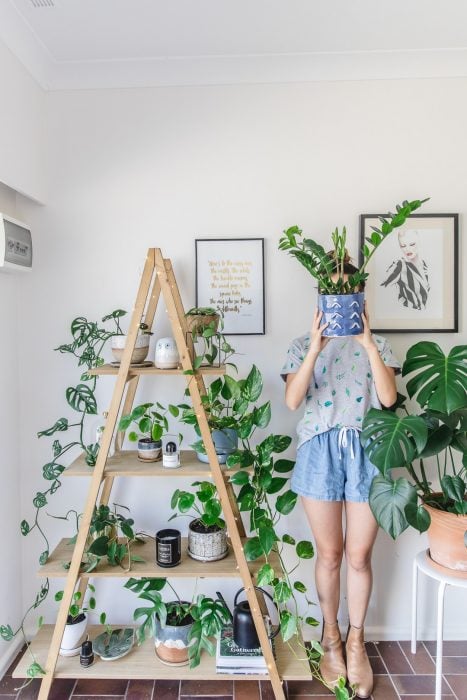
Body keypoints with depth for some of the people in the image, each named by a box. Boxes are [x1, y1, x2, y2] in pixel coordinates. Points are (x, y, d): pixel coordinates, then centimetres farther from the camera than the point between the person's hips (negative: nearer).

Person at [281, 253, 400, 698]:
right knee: (329, 554, 10)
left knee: (359, 556, 9)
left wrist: (368, 344, -16)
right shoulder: (302, 346, 4)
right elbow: (292, 400, -12)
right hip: (321, 451, -1)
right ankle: (330, 636, 34)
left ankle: (356, 641, 32)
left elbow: (388, 398, -8)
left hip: (366, 451, 1)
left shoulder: (376, 344, 8)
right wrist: (315, 349, -21)